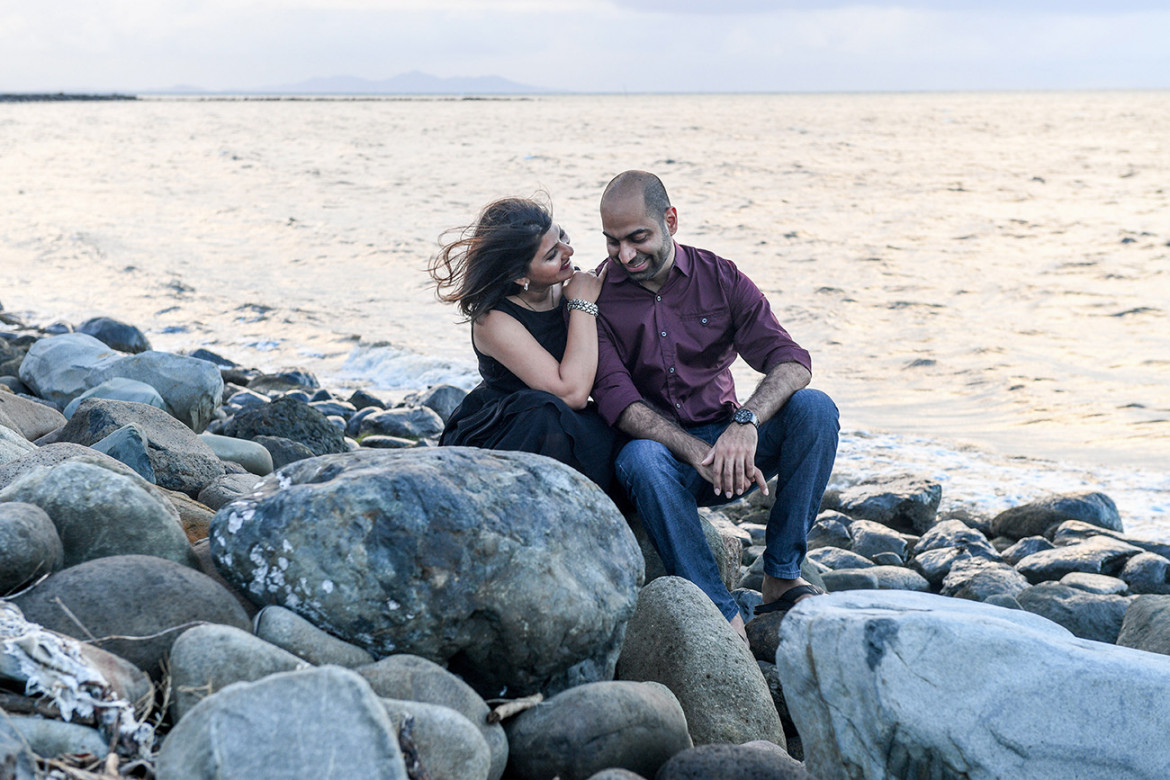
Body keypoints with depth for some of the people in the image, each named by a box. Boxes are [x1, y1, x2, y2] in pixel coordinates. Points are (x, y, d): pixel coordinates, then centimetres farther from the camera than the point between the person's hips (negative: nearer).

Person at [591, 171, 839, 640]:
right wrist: (697, 453, -32)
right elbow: (617, 399, -17)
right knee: (641, 459, -38)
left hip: (731, 446, 3)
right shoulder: (597, 298, -4)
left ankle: (782, 577, -20)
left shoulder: (721, 279, 1)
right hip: (662, 448, -2)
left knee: (814, 408, -23)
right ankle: (723, 618, -38)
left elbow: (791, 360, -10)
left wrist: (745, 423, -32)